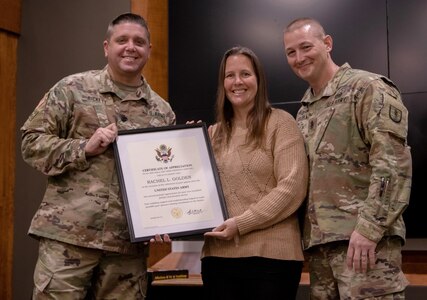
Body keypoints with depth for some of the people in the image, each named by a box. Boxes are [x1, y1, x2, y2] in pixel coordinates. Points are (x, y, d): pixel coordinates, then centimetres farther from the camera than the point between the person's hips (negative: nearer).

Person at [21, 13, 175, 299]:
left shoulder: (162, 111, 11)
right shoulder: (73, 89, 3)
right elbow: (32, 141, 1)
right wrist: (84, 148, -12)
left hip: (129, 242, 3)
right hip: (68, 233, -2)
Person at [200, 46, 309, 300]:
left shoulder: (280, 122, -1)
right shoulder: (214, 133, 13)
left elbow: (293, 187, -10)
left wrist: (242, 223, -14)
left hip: (271, 254, -4)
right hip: (218, 255, 5)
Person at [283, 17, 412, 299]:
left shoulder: (368, 88, -4)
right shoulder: (304, 112, 19)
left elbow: (393, 163, -14)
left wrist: (369, 228, -19)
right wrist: (309, 232, 11)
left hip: (363, 237, -7)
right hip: (318, 240, 7)